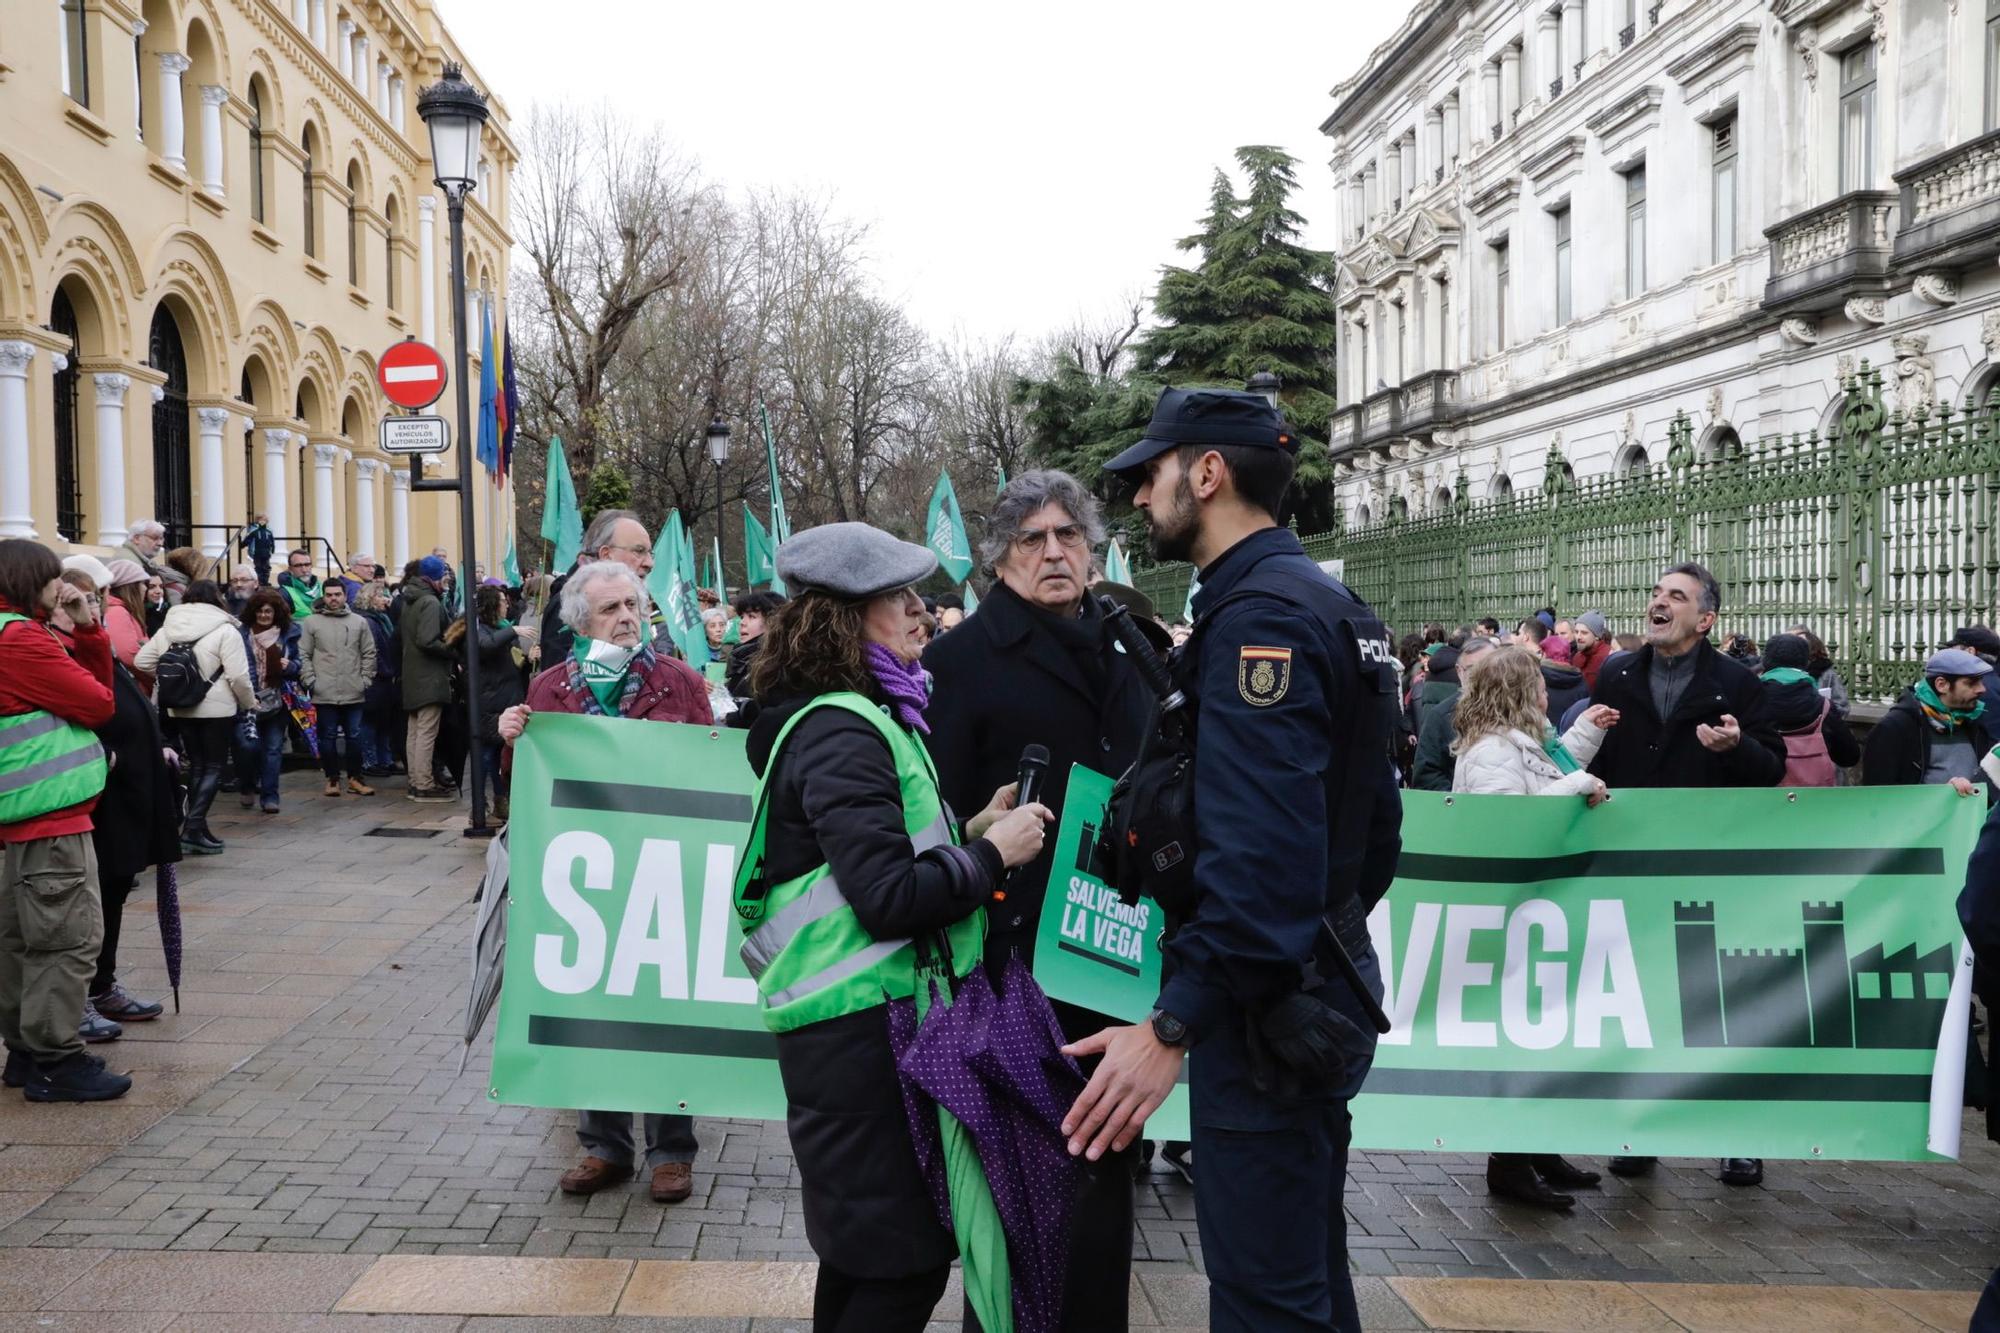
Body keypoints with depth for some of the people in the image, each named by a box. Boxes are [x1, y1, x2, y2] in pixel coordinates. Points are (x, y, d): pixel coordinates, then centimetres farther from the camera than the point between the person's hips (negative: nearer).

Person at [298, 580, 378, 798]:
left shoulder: (359, 622, 8)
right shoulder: (311, 622, 3)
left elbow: (369, 654, 10)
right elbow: (304, 656, 1)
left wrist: (365, 680, 2)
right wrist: (310, 681, -6)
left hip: (353, 692, 1)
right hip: (324, 693, -1)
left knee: (354, 736, 5)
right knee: (328, 737, 5)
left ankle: (355, 778, 15)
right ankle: (332, 779, 13)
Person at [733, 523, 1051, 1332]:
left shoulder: (851, 717, 13)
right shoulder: (842, 732, -18)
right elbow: (888, 896, -24)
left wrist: (970, 833, 5)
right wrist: (992, 854, -13)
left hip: (859, 1021, 10)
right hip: (862, 1025, -10)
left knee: (863, 1252, 19)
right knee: (902, 1264, -3)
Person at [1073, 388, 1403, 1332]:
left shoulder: (1259, 614, -19)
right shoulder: (1328, 604, 14)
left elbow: (1260, 851, -29)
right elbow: (1370, 826, 18)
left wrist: (1171, 1026, -29)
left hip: (1265, 1012, -10)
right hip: (1321, 990, 10)